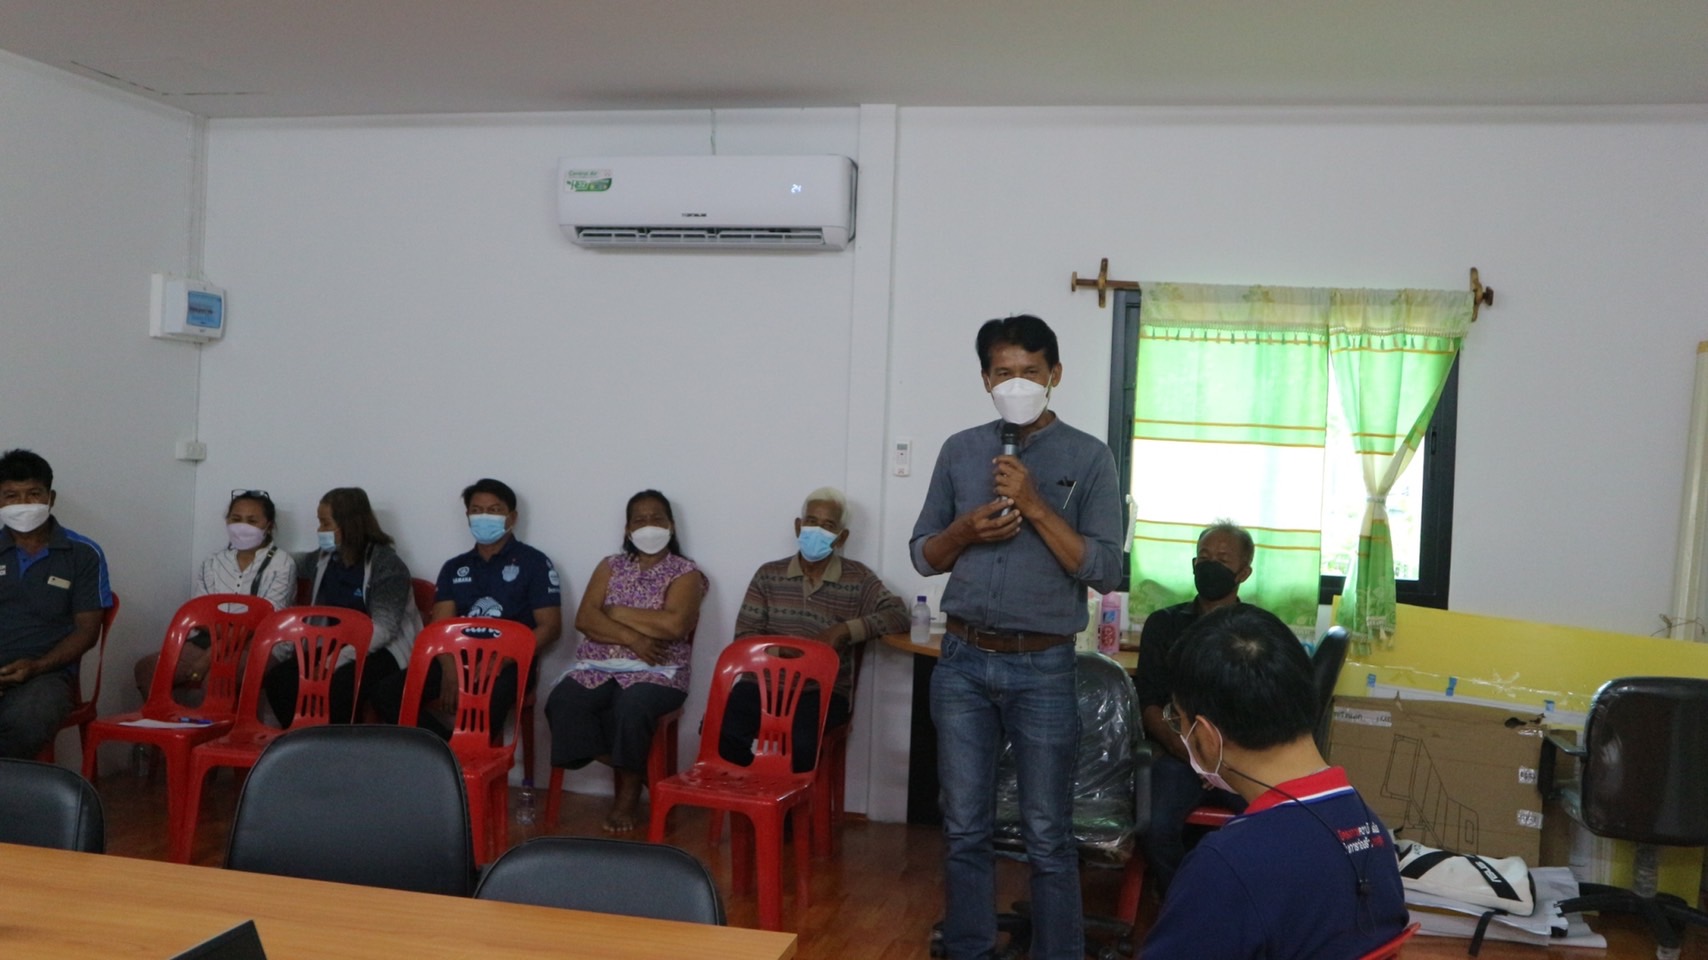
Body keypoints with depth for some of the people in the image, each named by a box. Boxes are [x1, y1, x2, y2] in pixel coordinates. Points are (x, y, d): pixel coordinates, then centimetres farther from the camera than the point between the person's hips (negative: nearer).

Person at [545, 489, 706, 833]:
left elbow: (674, 625, -15)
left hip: (655, 672, -3)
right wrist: (631, 637, -15)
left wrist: (617, 613, -6)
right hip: (597, 668, 4)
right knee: (561, 703, -27)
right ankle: (627, 770, -7)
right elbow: (584, 619, 0)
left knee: (631, 707, -36)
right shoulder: (610, 566, 14)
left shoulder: (685, 572, 4)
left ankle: (630, 791, -10)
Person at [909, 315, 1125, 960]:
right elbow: (923, 555, 11)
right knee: (965, 831, 11)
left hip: (1042, 668, -3)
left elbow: (1105, 571, -9)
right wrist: (965, 529, -9)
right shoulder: (960, 450, 7)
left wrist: (1035, 506, -17)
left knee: (1048, 838, 4)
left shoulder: (1089, 458, -2)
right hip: (963, 662, 3)